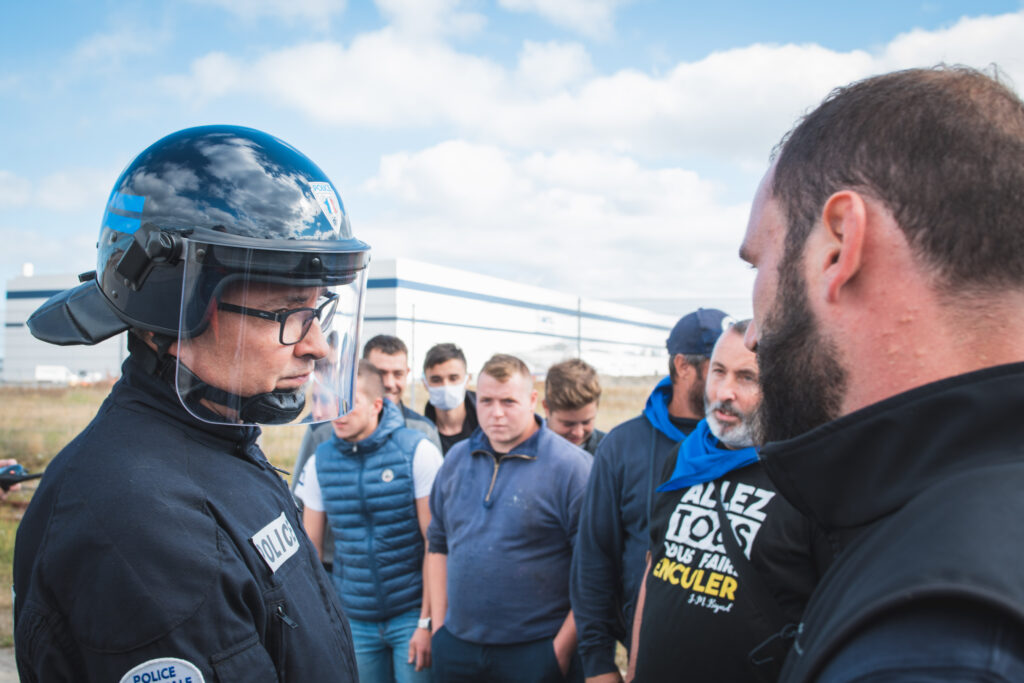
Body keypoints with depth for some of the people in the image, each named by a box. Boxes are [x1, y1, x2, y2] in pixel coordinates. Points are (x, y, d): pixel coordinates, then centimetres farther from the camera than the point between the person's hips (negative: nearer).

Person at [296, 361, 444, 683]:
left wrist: (428, 621, -12)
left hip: (412, 613, -3)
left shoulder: (417, 451, -11)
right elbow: (310, 547, 7)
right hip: (354, 620, 3)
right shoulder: (319, 462, 0)